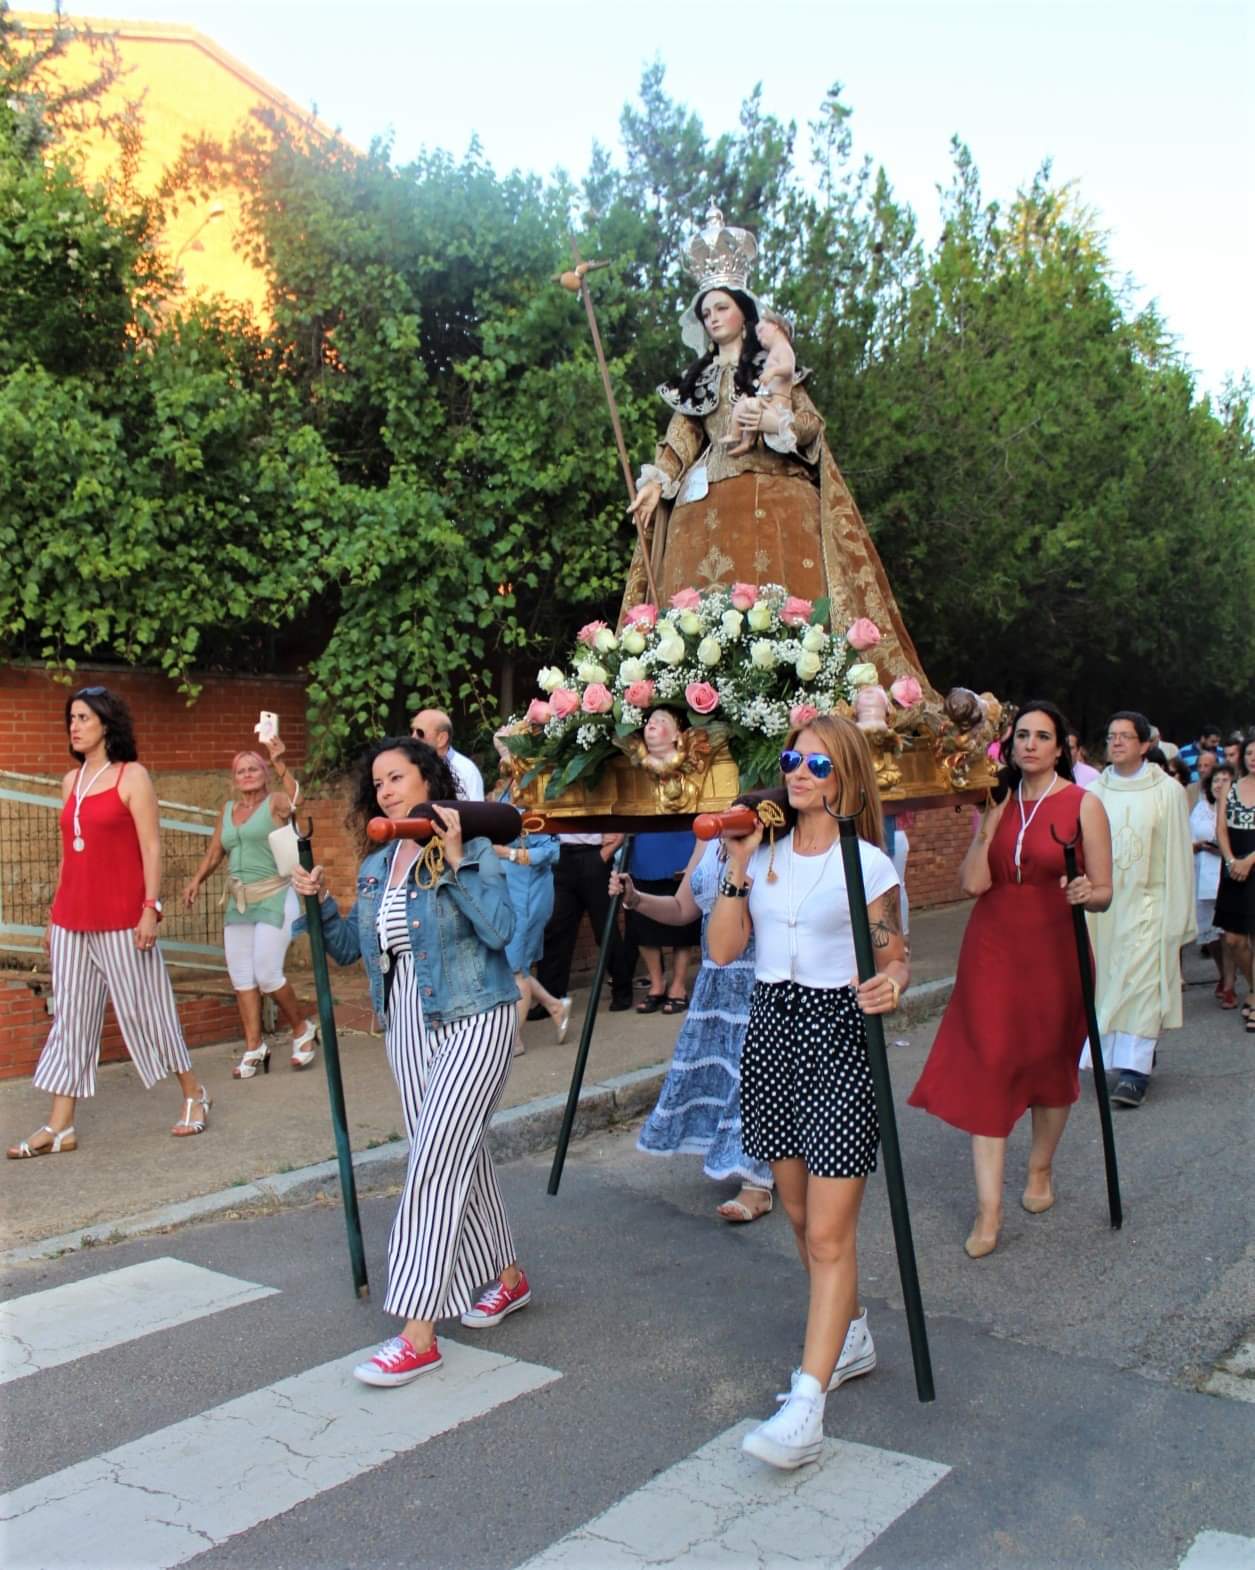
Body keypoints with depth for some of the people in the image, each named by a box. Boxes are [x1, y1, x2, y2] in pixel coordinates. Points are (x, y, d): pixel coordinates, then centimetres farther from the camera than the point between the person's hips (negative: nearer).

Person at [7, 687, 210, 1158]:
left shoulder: (132, 776, -5)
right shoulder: (71, 780, 13)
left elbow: (151, 846, -9)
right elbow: (68, 852, 16)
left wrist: (150, 909, -16)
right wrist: (56, 915, 15)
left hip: (120, 921, -6)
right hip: (71, 921, 6)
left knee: (143, 1009, 2)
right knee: (71, 1017, 6)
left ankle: (193, 1094, 19)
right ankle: (60, 1127, 11)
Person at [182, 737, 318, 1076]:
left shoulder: (275, 803, -5)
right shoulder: (228, 811, 12)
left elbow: (295, 798, -28)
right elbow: (215, 852, 18)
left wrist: (280, 763, -41)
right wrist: (197, 880, 2)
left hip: (274, 899, -6)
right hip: (238, 902, 6)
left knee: (267, 974, -9)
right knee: (241, 976, 4)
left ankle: (303, 1029, 13)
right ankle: (254, 1048, 12)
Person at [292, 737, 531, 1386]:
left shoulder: (471, 850, -9)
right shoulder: (375, 866, 11)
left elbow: (500, 929, -22)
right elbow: (351, 947, 14)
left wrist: (457, 859, -25)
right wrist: (318, 900, -1)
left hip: (471, 1022, -7)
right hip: (407, 1027, 7)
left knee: (433, 1162, -11)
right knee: (461, 1153, 15)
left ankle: (418, 1333, -7)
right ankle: (506, 1277, 33)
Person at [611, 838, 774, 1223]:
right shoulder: (709, 841, 9)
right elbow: (683, 910, 13)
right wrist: (636, 899, -2)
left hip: (761, 982, -7)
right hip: (715, 979, 7)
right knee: (715, 1066, 10)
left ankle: (759, 1181, 6)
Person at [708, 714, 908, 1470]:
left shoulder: (868, 864, -5)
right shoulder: (765, 855, 8)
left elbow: (896, 957, -2)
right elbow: (722, 949, 1)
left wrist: (890, 984, -24)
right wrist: (737, 868, -7)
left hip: (839, 1032, -6)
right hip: (771, 1027, 6)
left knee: (829, 1232, -6)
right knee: (801, 1215, 17)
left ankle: (807, 1405, -3)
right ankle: (851, 1337, 39)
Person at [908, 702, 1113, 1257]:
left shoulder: (1084, 805, -3)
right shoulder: (997, 801, 6)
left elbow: (1104, 892, -4)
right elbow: (973, 882, -5)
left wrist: (1086, 893, -25)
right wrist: (990, 821, -10)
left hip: (1054, 951, -2)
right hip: (992, 950, 2)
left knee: (1049, 1060, 13)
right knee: (987, 1065, -5)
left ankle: (1040, 1169, 39)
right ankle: (988, 1210, -1)